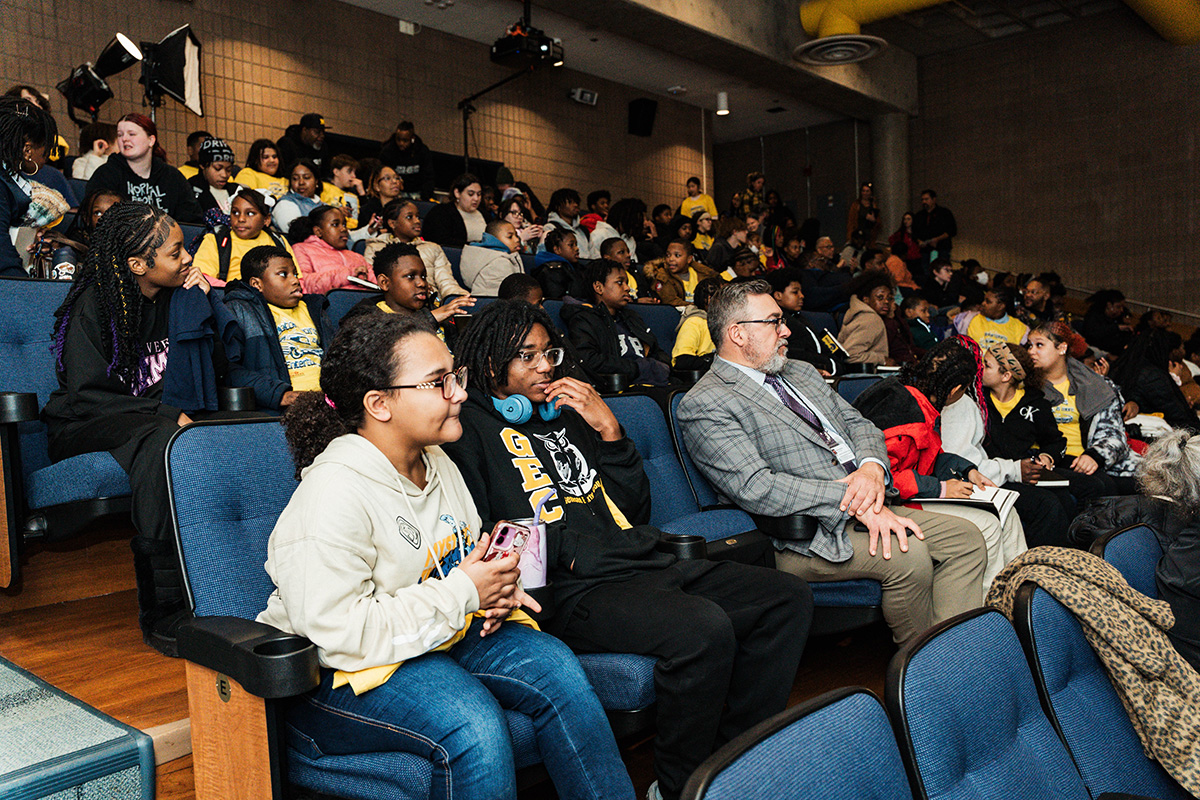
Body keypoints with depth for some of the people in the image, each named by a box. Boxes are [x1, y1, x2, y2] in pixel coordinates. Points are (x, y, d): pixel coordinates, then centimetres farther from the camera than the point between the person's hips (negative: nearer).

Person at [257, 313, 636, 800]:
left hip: (441, 632, 8)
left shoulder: (437, 463, 5)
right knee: (473, 724, -31)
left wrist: (496, 588, -4)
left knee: (554, 666, -13)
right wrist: (462, 593, -22)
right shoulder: (334, 492, -23)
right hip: (346, 672, -8)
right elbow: (340, 635, -28)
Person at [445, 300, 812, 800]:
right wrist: (566, 549, -11)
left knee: (788, 597, -3)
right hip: (573, 591, -8)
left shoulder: (566, 414, 23)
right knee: (704, 627, -32)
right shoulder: (472, 426, 3)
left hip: (648, 566, 8)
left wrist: (610, 432, 8)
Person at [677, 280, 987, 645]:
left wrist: (872, 467, -7)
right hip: (805, 535, -9)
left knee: (965, 538, -3)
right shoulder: (704, 405, -10)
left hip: (864, 507, 9)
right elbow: (757, 488, -20)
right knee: (909, 554, -27)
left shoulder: (801, 372, 20)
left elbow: (858, 424, 18)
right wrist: (852, 502, -22)